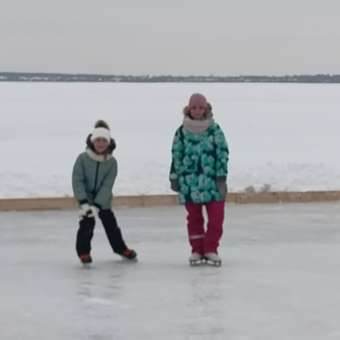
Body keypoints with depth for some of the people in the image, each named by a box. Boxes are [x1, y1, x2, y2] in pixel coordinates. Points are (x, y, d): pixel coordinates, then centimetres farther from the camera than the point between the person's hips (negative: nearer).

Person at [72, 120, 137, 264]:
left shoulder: (112, 162, -11)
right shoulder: (83, 158, -16)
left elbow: (107, 186, -15)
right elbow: (77, 181, -17)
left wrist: (97, 205, -24)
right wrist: (84, 203, -26)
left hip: (103, 200, 2)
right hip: (86, 198, -2)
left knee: (111, 224, 12)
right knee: (86, 225, -11)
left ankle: (121, 248, 31)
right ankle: (83, 251, 5)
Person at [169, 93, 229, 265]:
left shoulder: (214, 129, -1)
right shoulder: (182, 131, 2)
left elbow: (223, 153, -1)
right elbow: (176, 155, 7)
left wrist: (221, 177, -4)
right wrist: (174, 177, 7)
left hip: (212, 180, -1)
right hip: (190, 180, 1)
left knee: (216, 217, -2)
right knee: (194, 217, 8)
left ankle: (211, 249, 8)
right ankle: (197, 250, 17)